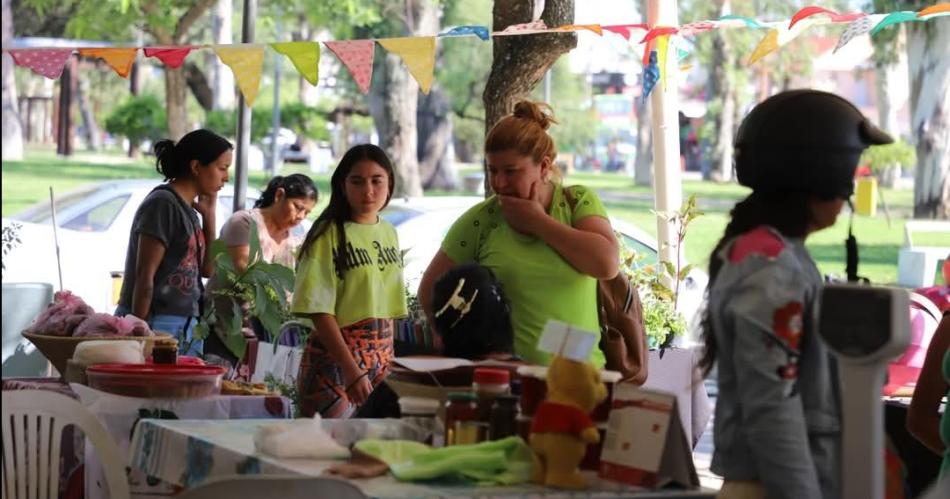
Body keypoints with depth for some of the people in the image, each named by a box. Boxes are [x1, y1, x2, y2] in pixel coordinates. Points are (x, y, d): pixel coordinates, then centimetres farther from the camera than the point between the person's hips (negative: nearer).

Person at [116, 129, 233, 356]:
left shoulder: (187, 209, 15)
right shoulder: (163, 204, -10)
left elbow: (207, 269, 16)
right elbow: (145, 275, -13)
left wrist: (209, 215, 10)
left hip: (185, 328, 8)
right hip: (157, 326, -8)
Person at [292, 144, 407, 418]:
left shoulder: (389, 233, 11)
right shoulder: (329, 234, -9)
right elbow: (320, 311, -14)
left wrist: (388, 363, 8)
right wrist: (352, 372, -20)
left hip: (381, 360, 6)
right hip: (334, 360, -6)